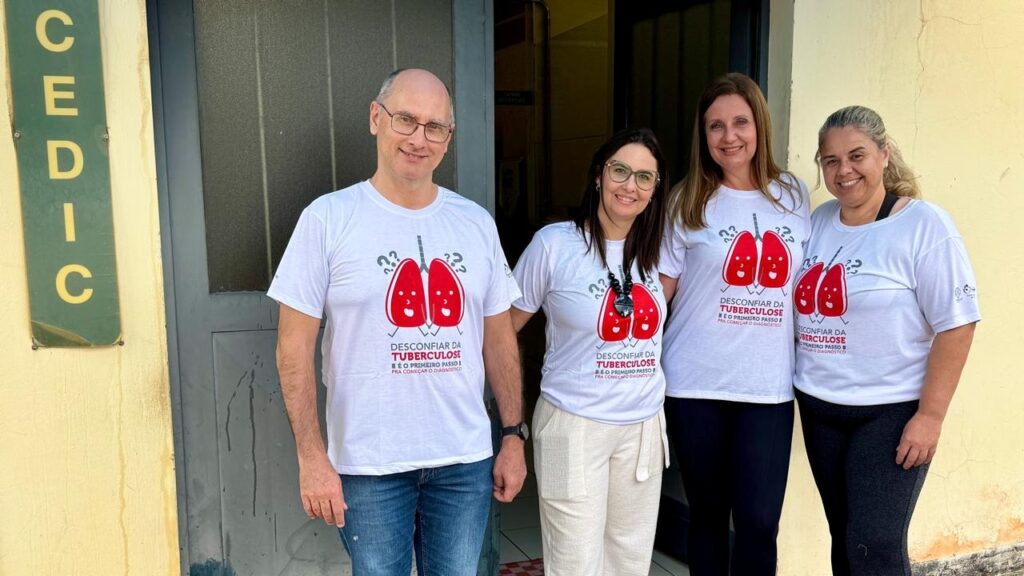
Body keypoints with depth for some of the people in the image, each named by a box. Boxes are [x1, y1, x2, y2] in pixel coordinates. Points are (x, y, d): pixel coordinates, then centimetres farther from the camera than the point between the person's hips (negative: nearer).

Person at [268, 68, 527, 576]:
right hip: (369, 463, -3)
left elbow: (499, 339, 8)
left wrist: (513, 436, 6)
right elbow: (294, 348, -7)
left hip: (466, 458, 3)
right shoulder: (328, 219, -7)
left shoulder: (476, 223, 3)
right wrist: (312, 457, -11)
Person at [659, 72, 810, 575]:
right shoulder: (690, 201, 0)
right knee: (707, 512, 12)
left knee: (759, 522, -1)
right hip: (696, 382, -1)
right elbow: (660, 287, 1)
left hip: (769, 385, 1)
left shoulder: (794, 196, 6)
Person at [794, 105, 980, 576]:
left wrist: (930, 415, -16)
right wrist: (803, 382, 9)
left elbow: (956, 324, -13)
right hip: (818, 407, 6)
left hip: (891, 412, -5)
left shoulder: (924, 225, -11)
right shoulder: (819, 220, 6)